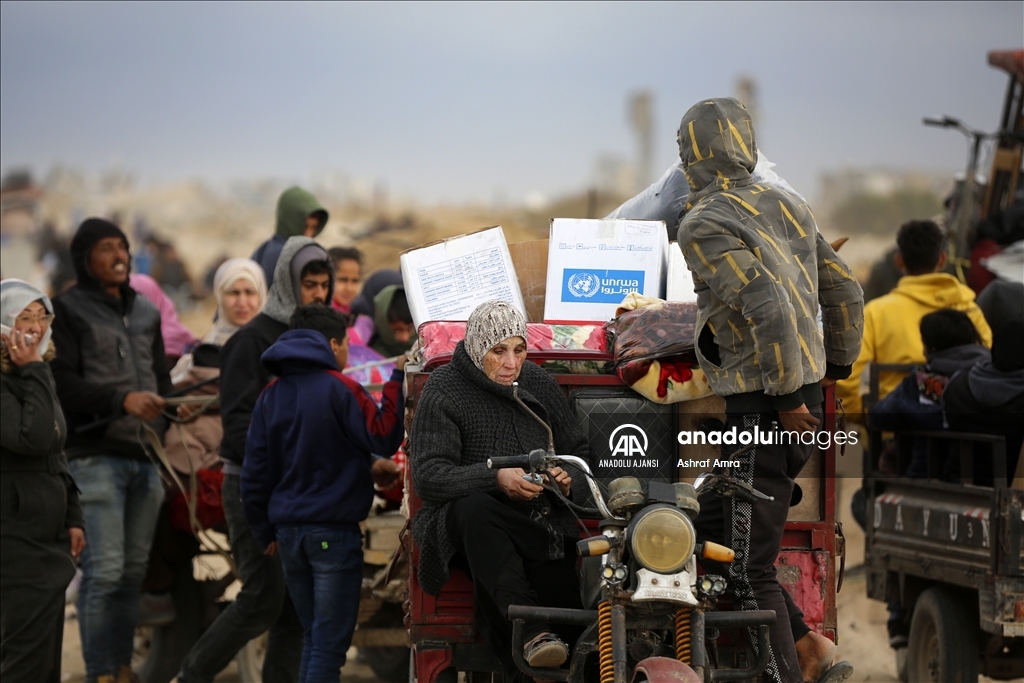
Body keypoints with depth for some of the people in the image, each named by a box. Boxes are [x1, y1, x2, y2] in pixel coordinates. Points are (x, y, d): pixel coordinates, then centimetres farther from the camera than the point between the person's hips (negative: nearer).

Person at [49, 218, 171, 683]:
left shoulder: (146, 312, 18)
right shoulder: (68, 309, -1)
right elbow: (63, 384, -10)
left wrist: (162, 426, 7)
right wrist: (122, 400, -21)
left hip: (145, 459, 6)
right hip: (95, 457, -6)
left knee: (133, 571, 7)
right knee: (104, 571, -10)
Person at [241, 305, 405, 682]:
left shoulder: (271, 396, 9)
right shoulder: (339, 389, -10)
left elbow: (255, 471, 10)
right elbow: (384, 437, -14)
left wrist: (266, 533, 18)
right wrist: (398, 379, -11)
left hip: (288, 532, 6)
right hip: (334, 529, -6)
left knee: (314, 637, 17)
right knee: (330, 641, -4)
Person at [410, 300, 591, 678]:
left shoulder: (538, 384, 14)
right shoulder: (444, 389, -1)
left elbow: (580, 454, 19)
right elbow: (428, 476, -12)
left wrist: (569, 480, -7)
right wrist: (496, 478, -27)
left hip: (538, 524, 3)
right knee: (474, 509, -40)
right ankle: (532, 632, -45)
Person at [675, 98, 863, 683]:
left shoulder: (703, 226, -14)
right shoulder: (787, 206, 12)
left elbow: (768, 307, -25)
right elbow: (845, 292, 16)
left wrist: (787, 397, -19)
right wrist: (834, 369, 26)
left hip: (765, 410, -9)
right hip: (804, 401, 9)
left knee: (749, 570, -4)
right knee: (709, 528, 18)